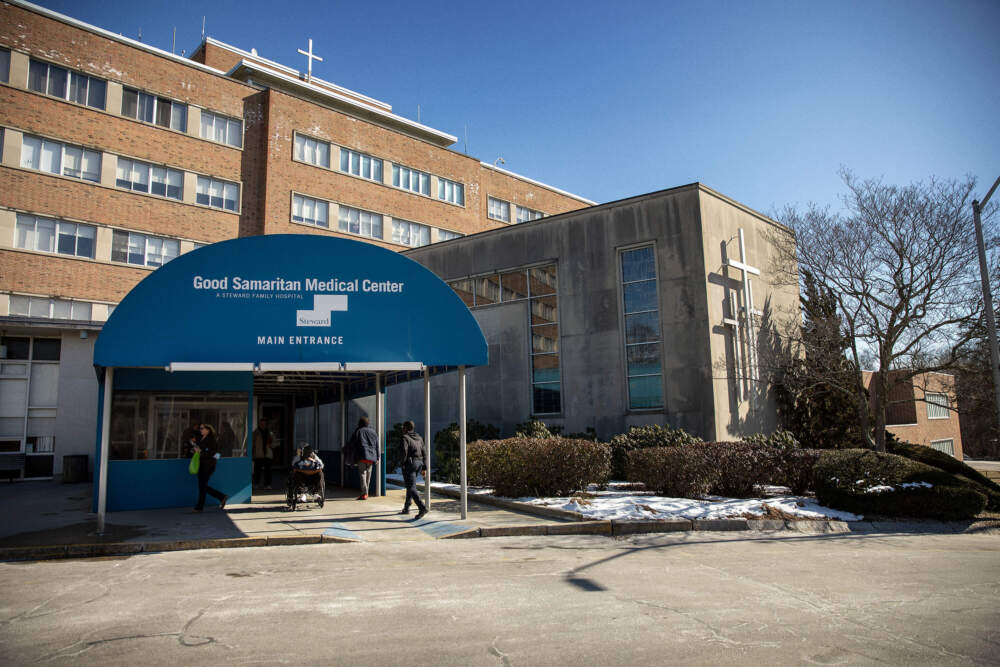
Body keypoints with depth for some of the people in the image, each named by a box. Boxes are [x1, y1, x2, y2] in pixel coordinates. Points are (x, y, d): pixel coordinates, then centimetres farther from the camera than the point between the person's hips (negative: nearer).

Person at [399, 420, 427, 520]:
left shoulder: (405, 438, -7)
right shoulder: (419, 438, 13)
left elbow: (404, 452, -19)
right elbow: (423, 453, 11)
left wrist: (402, 466, -16)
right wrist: (424, 468, 13)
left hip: (409, 464, -8)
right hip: (419, 463, 8)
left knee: (411, 488, -9)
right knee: (410, 485, 20)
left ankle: (422, 508, -22)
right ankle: (406, 508, 26)